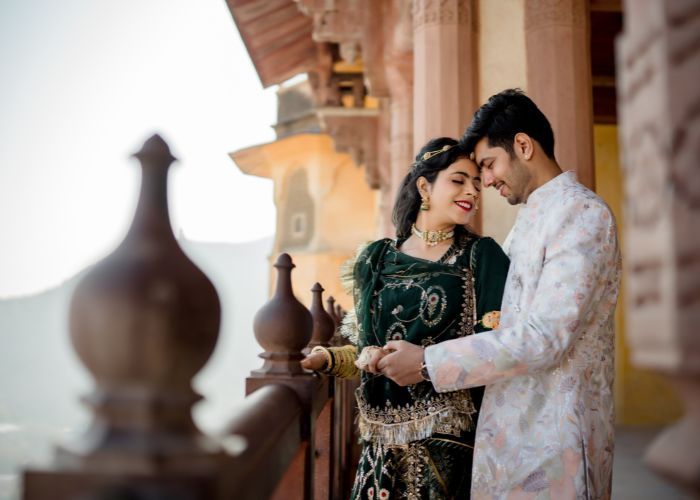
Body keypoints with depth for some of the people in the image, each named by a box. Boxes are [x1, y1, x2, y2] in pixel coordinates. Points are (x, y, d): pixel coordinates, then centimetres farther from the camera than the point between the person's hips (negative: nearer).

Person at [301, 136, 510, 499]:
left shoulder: (482, 255, -2)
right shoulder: (377, 259, 6)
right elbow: (367, 349, 11)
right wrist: (324, 358, -6)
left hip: (453, 437, -2)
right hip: (386, 438, 3)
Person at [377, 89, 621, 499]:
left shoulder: (584, 214, -15)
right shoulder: (532, 217, 15)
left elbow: (544, 338, -24)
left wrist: (427, 363, -20)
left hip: (553, 432, -8)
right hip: (515, 426, 8)